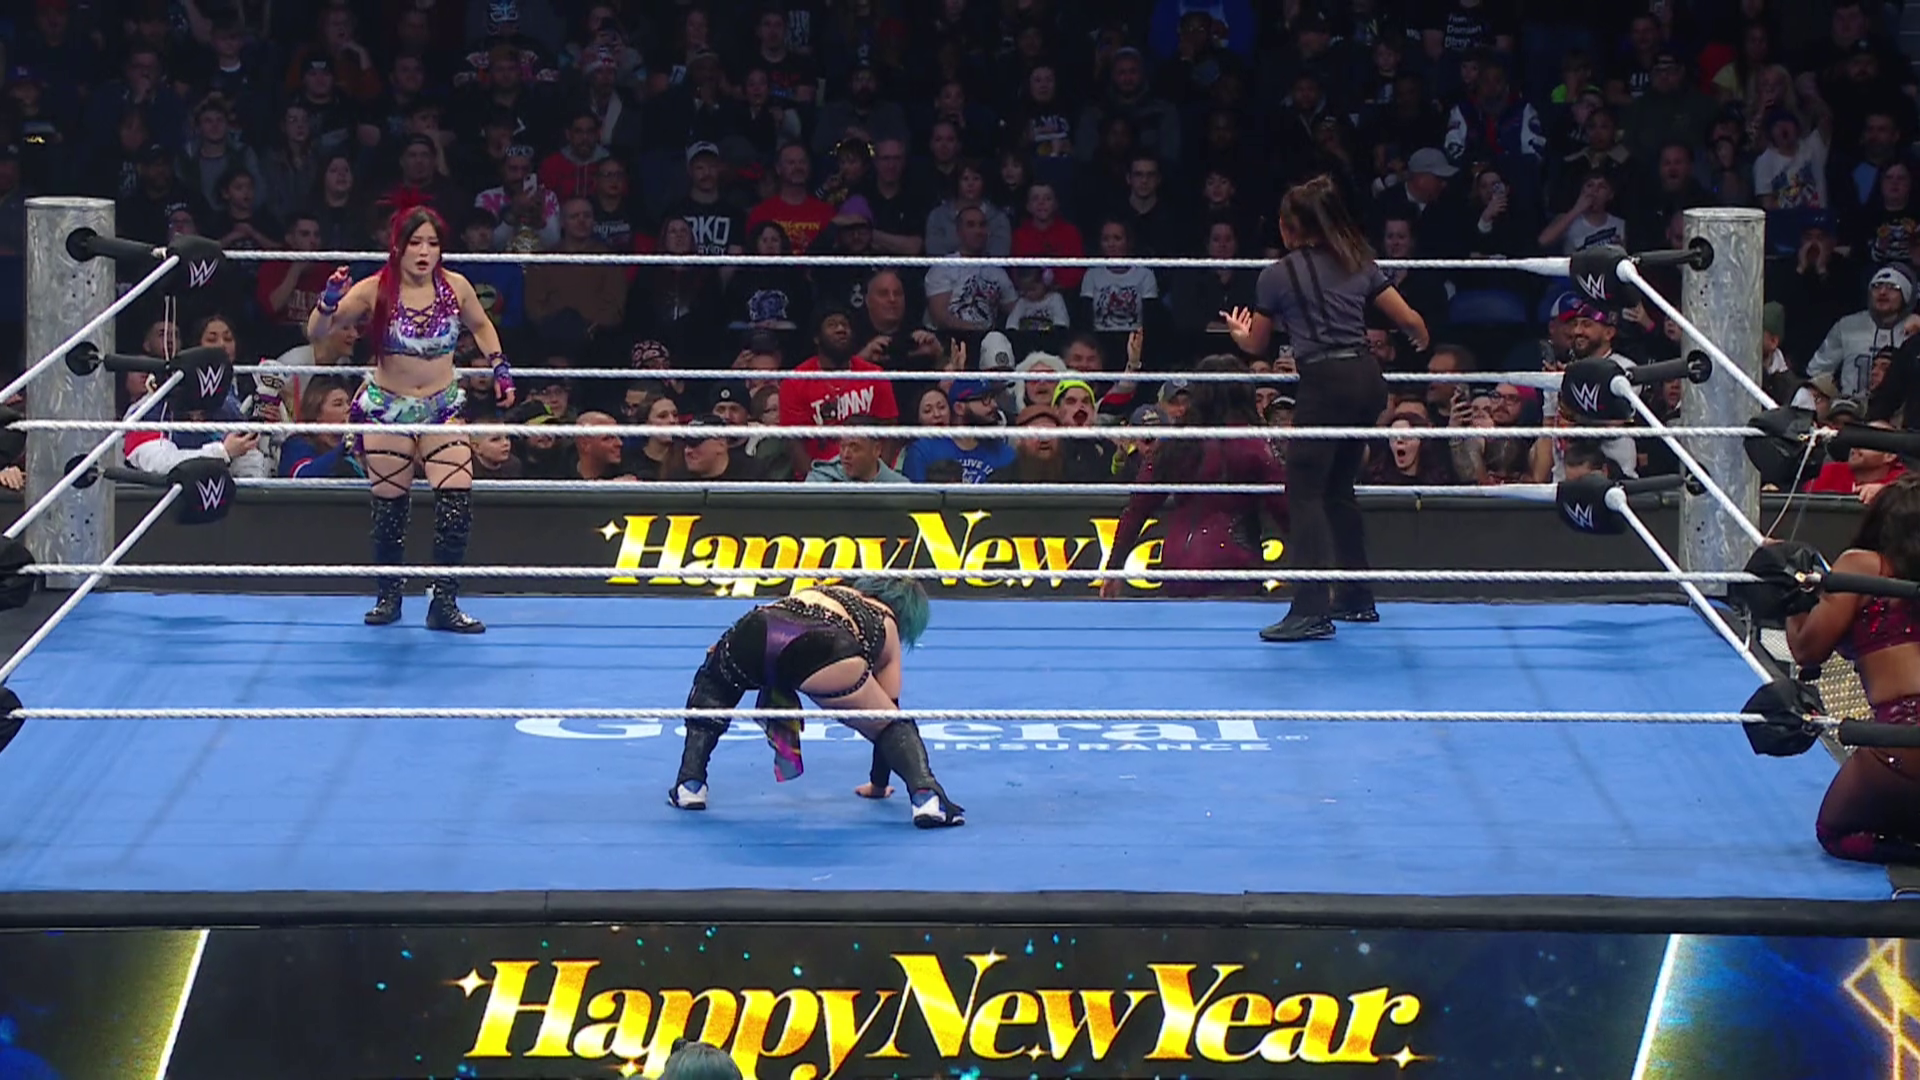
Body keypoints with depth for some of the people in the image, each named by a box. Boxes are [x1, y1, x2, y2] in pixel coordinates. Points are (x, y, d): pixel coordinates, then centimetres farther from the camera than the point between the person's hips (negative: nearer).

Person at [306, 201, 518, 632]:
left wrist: (500, 367, 7)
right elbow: (316, 333, -13)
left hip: (443, 407, 2)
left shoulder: (455, 287, -4)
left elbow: (481, 326, 18)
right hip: (387, 409, -2)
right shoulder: (375, 291, -12)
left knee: (458, 497, -13)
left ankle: (444, 602, -5)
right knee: (390, 505, 4)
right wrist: (330, 302, -31)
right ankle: (389, 594, 24)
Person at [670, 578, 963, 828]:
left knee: (711, 691, 37)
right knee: (894, 724, 17)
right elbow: (889, 708, 37)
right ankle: (926, 794, -10)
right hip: (821, 649, -3)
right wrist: (880, 784, 48)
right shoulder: (886, 625, 34)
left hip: (755, 630, 3)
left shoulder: (830, 591, 45)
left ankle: (690, 784, 22)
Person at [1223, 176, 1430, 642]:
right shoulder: (1359, 264, 12)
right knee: (1338, 489, 19)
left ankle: (1312, 610, -18)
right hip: (1368, 380, 7)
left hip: (1325, 382, -7)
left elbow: (1257, 345, 13)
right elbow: (1410, 321, 14)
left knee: (1304, 492, -7)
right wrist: (1422, 342, 38)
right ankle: (1357, 597, 24)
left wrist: (1238, 331, 37)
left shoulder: (1277, 276, 0)